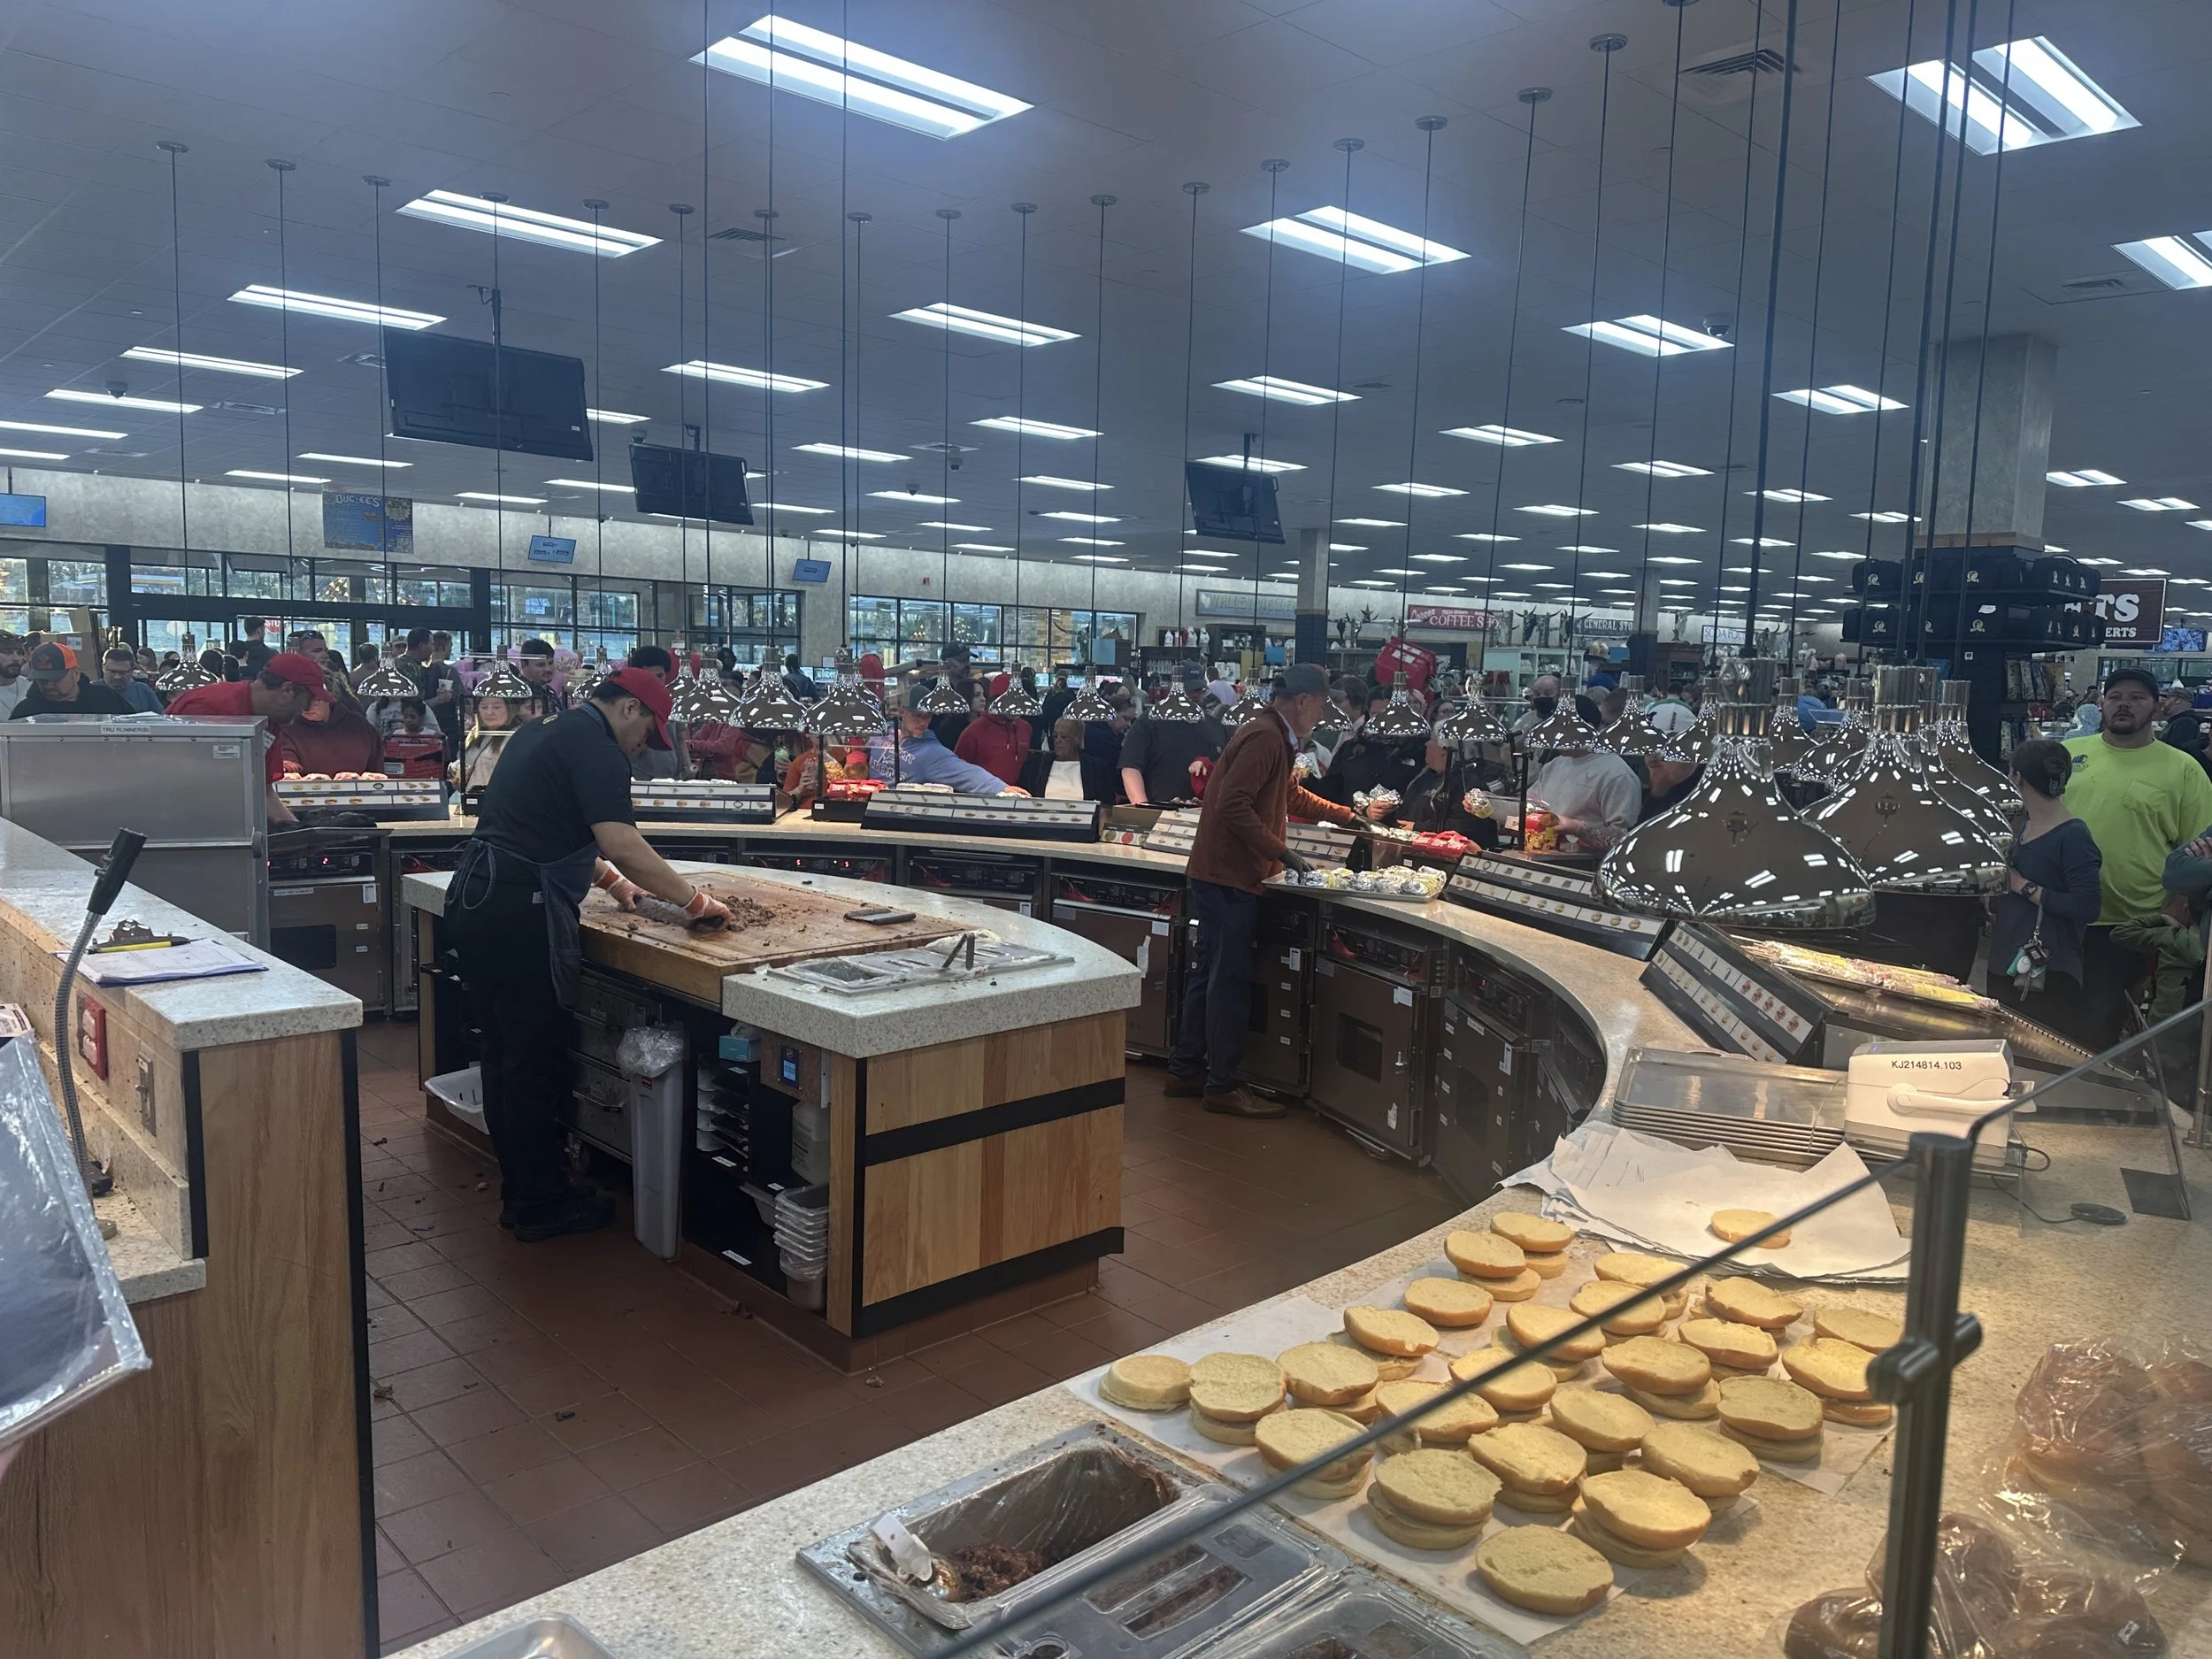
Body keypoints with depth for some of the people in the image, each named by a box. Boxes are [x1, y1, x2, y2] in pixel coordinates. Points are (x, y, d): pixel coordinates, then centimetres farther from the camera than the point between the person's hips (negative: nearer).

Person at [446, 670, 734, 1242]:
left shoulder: (540, 734, 21)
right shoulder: (595, 747, -10)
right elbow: (622, 843, -21)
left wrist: (611, 879, 31)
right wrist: (696, 901, -13)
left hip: (473, 900, 10)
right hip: (519, 915, -10)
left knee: (505, 1055, 16)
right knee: (536, 1061, 0)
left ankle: (518, 1192, 28)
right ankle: (541, 1205, 11)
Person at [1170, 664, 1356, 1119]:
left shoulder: (1269, 736, 18)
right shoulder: (1266, 738, -15)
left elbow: (1289, 796, 34)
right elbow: (1234, 805, -25)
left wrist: (1346, 815, 38)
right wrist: (1282, 852, -22)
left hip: (1219, 875, 11)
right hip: (1229, 877, -11)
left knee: (1209, 975, 15)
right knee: (1230, 982, -5)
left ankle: (1186, 1071, 23)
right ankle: (1222, 1086, 2)